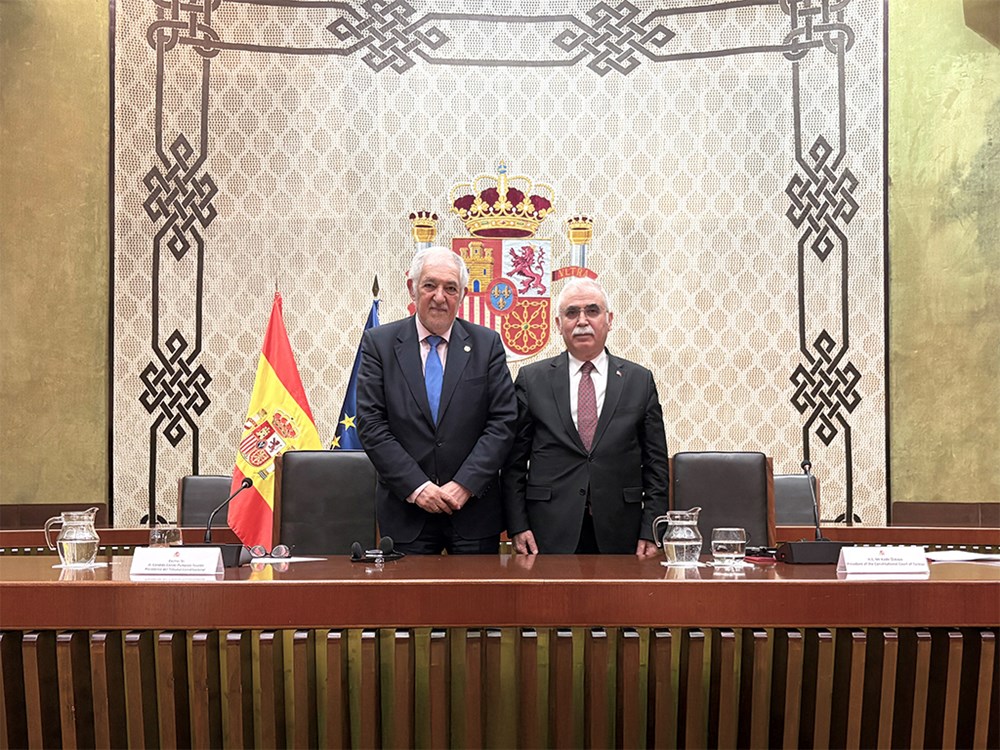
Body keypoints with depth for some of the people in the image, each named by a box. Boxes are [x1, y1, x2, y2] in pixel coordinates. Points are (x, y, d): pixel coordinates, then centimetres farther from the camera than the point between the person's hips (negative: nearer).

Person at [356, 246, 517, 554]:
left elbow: (503, 420, -2)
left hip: (473, 507, 1)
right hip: (406, 509, 0)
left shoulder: (487, 343, 3)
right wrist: (415, 486, -12)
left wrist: (465, 484, -11)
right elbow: (371, 424, -4)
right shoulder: (379, 342, 1)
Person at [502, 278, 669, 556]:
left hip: (619, 534, 1)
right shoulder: (532, 379, 5)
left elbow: (655, 463, 6)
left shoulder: (640, 380, 7)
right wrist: (517, 525, -3)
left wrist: (650, 531, -1)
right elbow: (514, 461, 5)